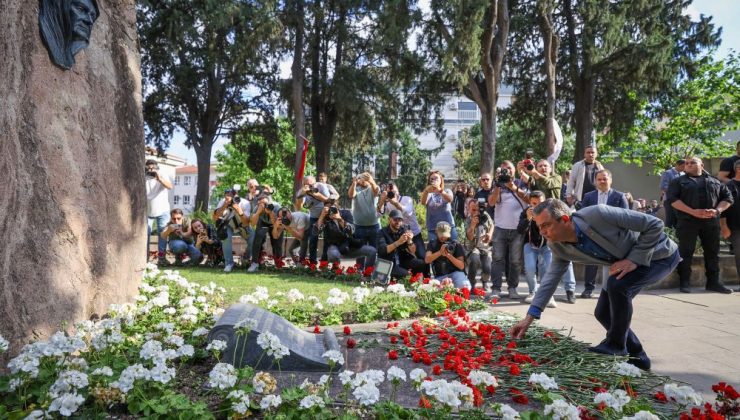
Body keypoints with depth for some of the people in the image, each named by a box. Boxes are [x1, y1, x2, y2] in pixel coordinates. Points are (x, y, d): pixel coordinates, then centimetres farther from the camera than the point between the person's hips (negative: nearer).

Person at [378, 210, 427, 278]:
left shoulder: (405, 230, 4)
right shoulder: (383, 232, -5)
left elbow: (413, 251, 2)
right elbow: (382, 250, -22)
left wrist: (410, 241, -19)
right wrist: (398, 242, -32)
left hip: (403, 261, 4)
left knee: (424, 264, -18)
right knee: (405, 275, -32)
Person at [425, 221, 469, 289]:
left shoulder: (456, 244, 4)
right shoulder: (432, 244, 11)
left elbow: (461, 266, -3)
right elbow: (427, 260, -7)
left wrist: (448, 255, -18)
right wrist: (440, 252, -21)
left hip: (456, 273, -1)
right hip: (440, 276, 1)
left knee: (464, 286, -32)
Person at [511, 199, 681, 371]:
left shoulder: (598, 215, -35)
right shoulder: (558, 247, -13)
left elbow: (654, 224, -27)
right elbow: (551, 278, -7)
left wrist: (634, 259, -29)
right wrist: (529, 317, -12)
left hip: (659, 254, -7)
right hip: (626, 261, 7)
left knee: (617, 285, -30)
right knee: (603, 313, 1)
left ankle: (616, 345, -9)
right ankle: (638, 357, 22)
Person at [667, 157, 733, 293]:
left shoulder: (715, 181, 17)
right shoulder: (678, 181, 7)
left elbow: (727, 197, 12)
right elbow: (673, 199, -7)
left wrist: (717, 210, -8)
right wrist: (693, 212, -17)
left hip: (711, 222, 3)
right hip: (687, 221, -3)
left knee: (713, 252, 6)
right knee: (685, 253, -3)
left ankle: (713, 282, 14)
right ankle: (684, 282, 3)